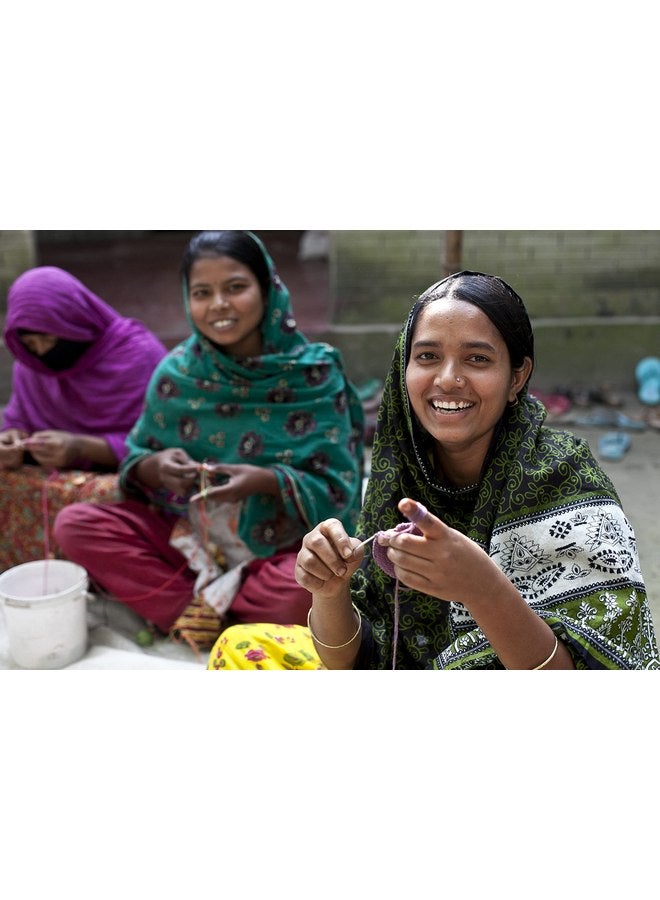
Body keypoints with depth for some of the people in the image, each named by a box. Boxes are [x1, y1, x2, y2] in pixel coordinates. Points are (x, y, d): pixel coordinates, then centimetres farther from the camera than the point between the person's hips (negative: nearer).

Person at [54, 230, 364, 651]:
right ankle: (201, 617, -16)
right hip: (190, 536, 3)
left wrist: (266, 481, -30)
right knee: (75, 524, -14)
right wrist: (156, 467, -21)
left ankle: (196, 607, -9)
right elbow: (136, 464, 3)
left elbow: (334, 488, -12)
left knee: (308, 590, -36)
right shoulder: (177, 372, -4)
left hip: (282, 545, -3)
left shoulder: (314, 373, -12)